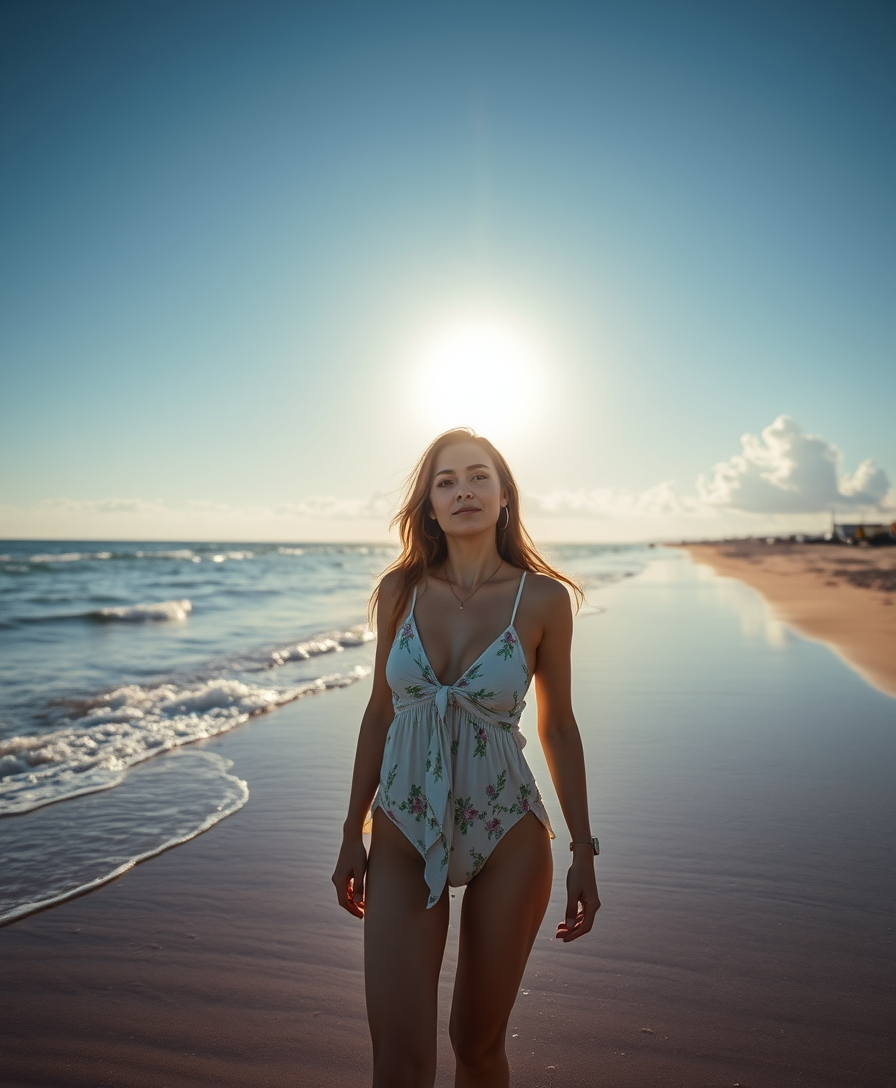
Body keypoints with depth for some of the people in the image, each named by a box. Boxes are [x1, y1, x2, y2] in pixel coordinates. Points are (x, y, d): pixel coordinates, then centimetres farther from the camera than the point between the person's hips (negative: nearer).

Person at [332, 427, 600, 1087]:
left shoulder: (543, 598, -8)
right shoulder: (400, 589, -3)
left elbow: (558, 726, -1)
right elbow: (380, 711, 5)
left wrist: (584, 853, 2)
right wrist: (353, 834, 8)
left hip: (507, 837, -1)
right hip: (403, 835, 1)